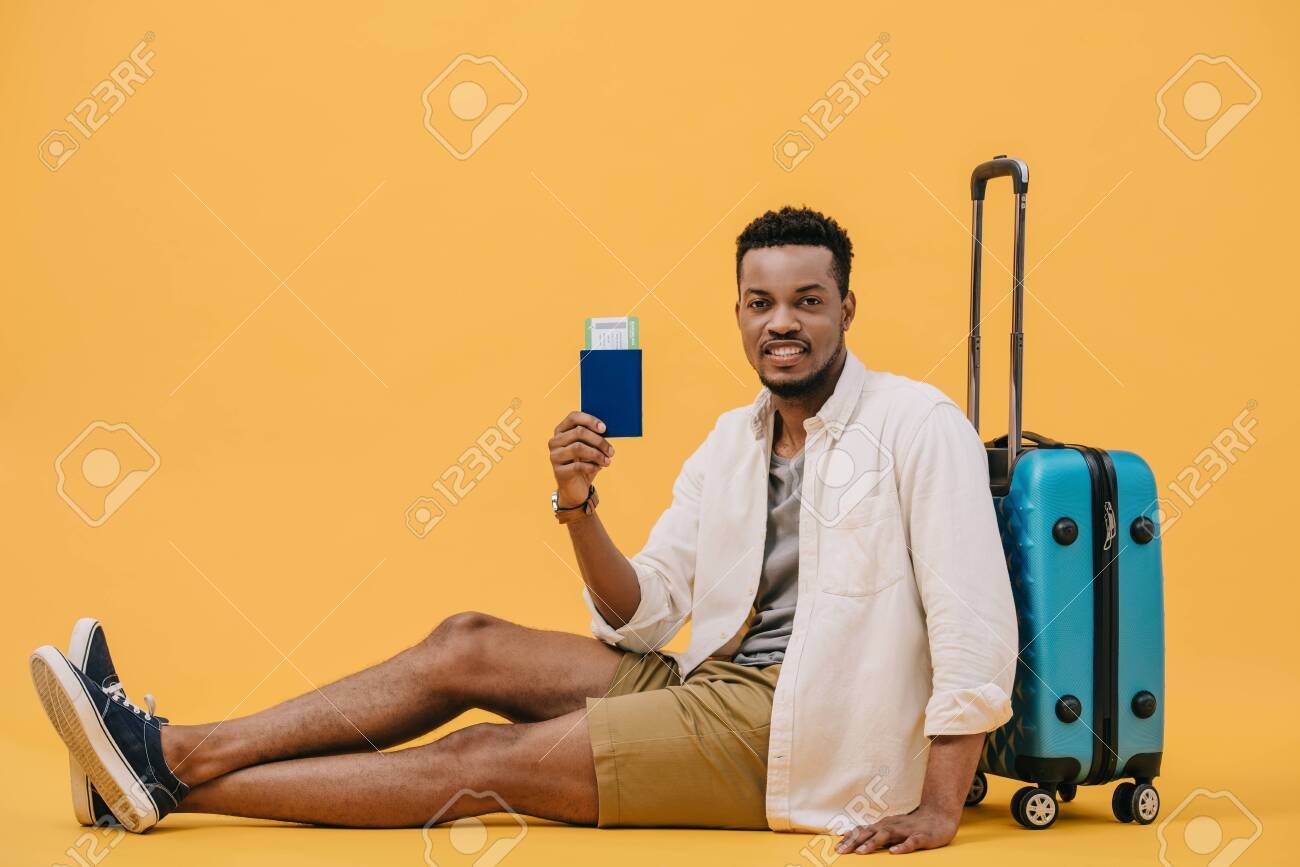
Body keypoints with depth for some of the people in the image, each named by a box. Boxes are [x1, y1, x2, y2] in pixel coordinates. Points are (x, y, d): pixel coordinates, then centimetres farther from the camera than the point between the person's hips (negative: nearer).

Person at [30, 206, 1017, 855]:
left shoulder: (914, 422, -9)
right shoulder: (732, 441, 14)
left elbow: (976, 621, -16)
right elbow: (640, 617, 10)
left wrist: (938, 808, -21)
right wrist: (578, 507, -8)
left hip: (795, 726, -7)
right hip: (710, 682, 7)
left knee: (486, 759, -14)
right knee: (467, 646, -4)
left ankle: (173, 784, -10)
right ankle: (176, 752, -5)